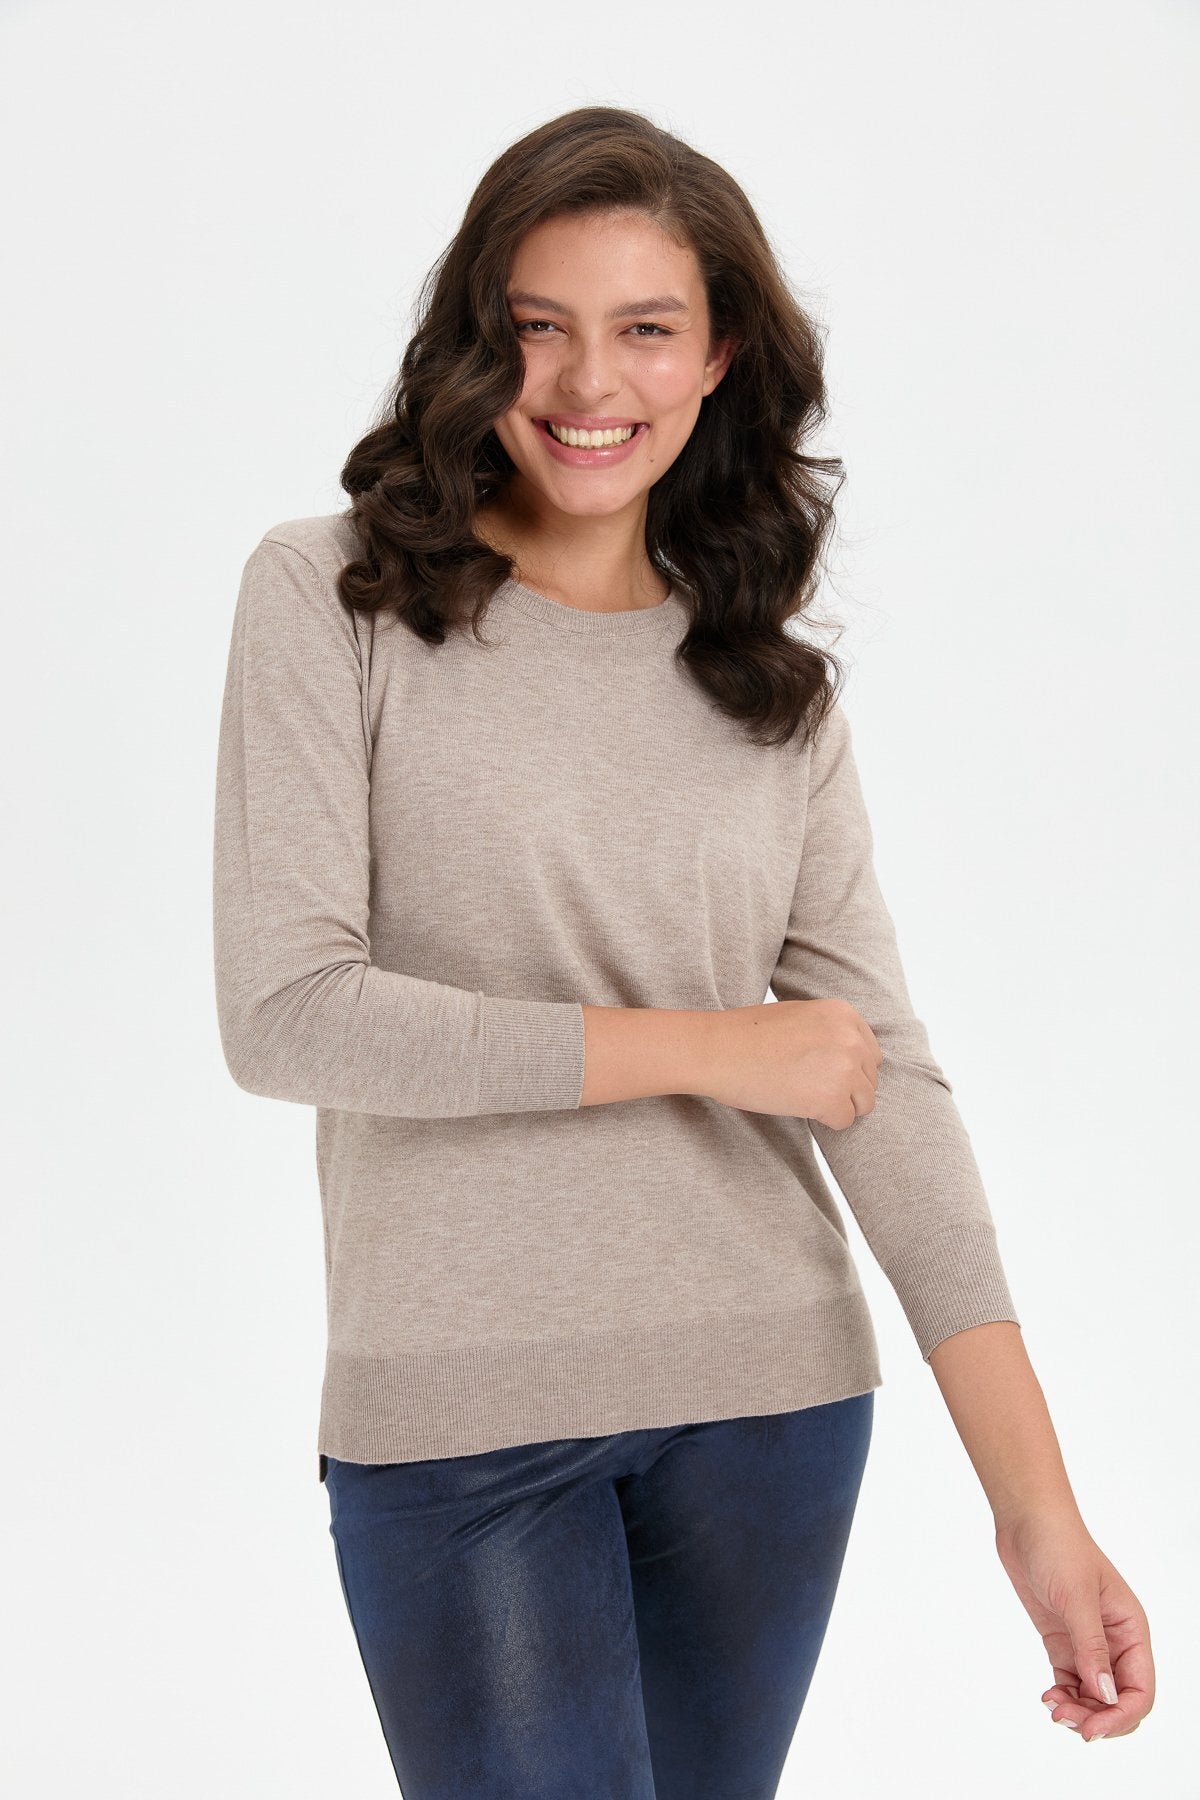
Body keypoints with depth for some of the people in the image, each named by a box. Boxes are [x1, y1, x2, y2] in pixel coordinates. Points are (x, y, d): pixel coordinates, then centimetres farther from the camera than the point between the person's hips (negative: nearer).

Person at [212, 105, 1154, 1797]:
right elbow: (283, 1015, -12)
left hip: (773, 1396, 3)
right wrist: (700, 1046, -10)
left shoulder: (775, 679, 6)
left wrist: (1040, 1499, -8)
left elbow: (883, 1072, -1)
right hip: (460, 1405, -3)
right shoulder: (331, 600, -3)